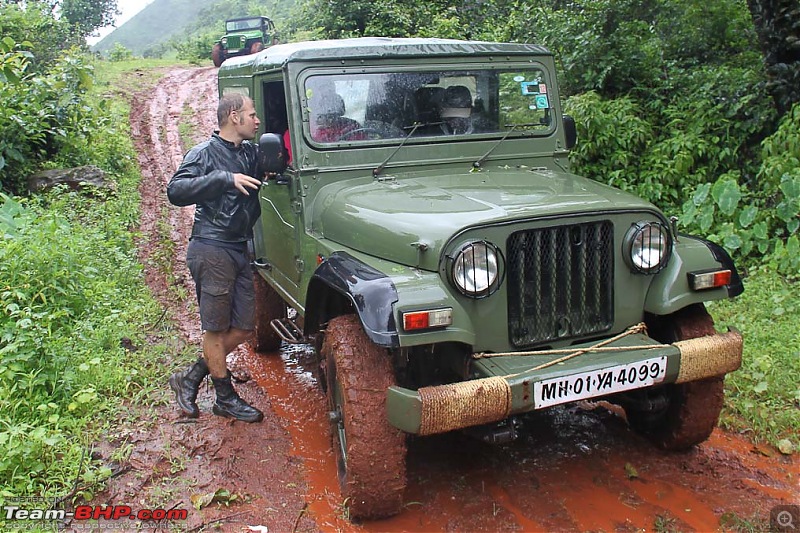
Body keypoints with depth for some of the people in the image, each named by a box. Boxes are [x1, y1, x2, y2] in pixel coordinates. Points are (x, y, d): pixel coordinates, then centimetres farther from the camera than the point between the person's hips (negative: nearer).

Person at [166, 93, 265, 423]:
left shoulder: (251, 153, 15)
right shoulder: (204, 154, -6)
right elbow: (175, 191, -17)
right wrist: (225, 179, -24)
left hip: (239, 250, 8)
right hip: (211, 250, -8)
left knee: (243, 327, 9)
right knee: (216, 327, 3)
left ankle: (189, 378, 23)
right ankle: (226, 398, 15)